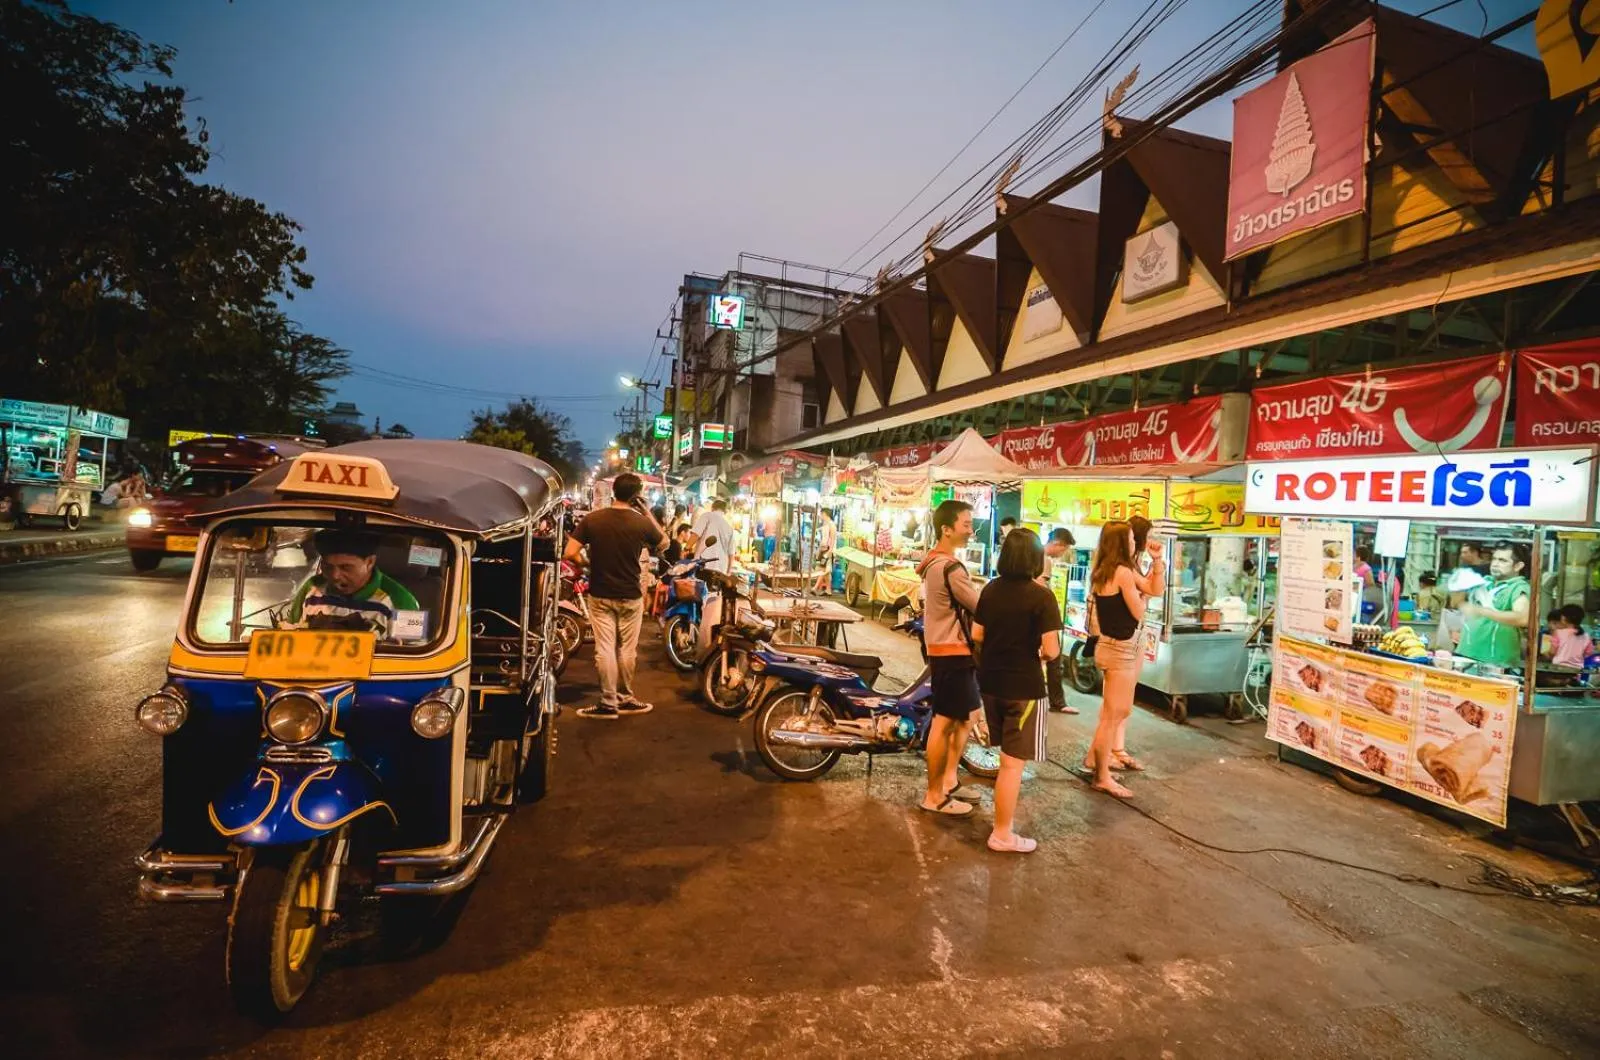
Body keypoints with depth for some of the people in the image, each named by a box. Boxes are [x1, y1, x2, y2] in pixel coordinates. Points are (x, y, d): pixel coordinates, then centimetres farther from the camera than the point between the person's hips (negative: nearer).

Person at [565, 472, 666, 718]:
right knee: (627, 649, 11)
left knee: (604, 648, 4)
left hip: (600, 594, 1)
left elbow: (570, 553, -11)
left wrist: (586, 565, 8)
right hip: (630, 595, 0)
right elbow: (664, 545, 8)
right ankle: (625, 699, 23)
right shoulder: (642, 523, -10)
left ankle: (609, 703, 8)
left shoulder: (592, 519, -7)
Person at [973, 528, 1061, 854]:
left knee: (1007, 757, 25)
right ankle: (1002, 834, 12)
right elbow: (1051, 650, -19)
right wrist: (1043, 653, 2)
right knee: (1013, 762, 3)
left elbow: (976, 635, 4)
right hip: (1023, 687, -6)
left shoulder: (990, 590, 0)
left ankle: (1005, 811, 41)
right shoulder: (1041, 596, -17)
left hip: (990, 682, 7)